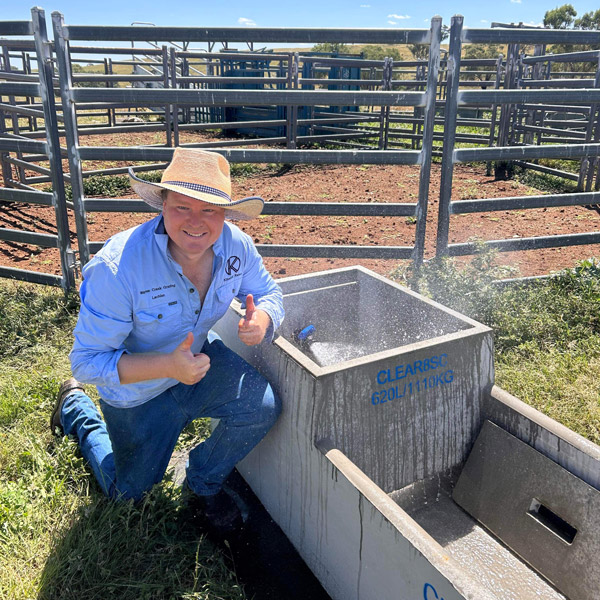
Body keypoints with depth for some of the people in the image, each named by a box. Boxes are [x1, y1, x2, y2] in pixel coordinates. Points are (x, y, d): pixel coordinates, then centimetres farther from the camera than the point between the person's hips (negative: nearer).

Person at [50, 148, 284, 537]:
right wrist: (168, 366, -43)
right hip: (138, 392, -3)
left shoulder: (236, 246, -22)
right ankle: (76, 407, 45)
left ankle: (204, 483, 8)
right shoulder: (117, 268, -35)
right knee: (129, 493, 18)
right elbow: (88, 362, -28)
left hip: (201, 359, 3)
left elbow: (268, 293, -4)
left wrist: (262, 319, -30)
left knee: (263, 406, -23)